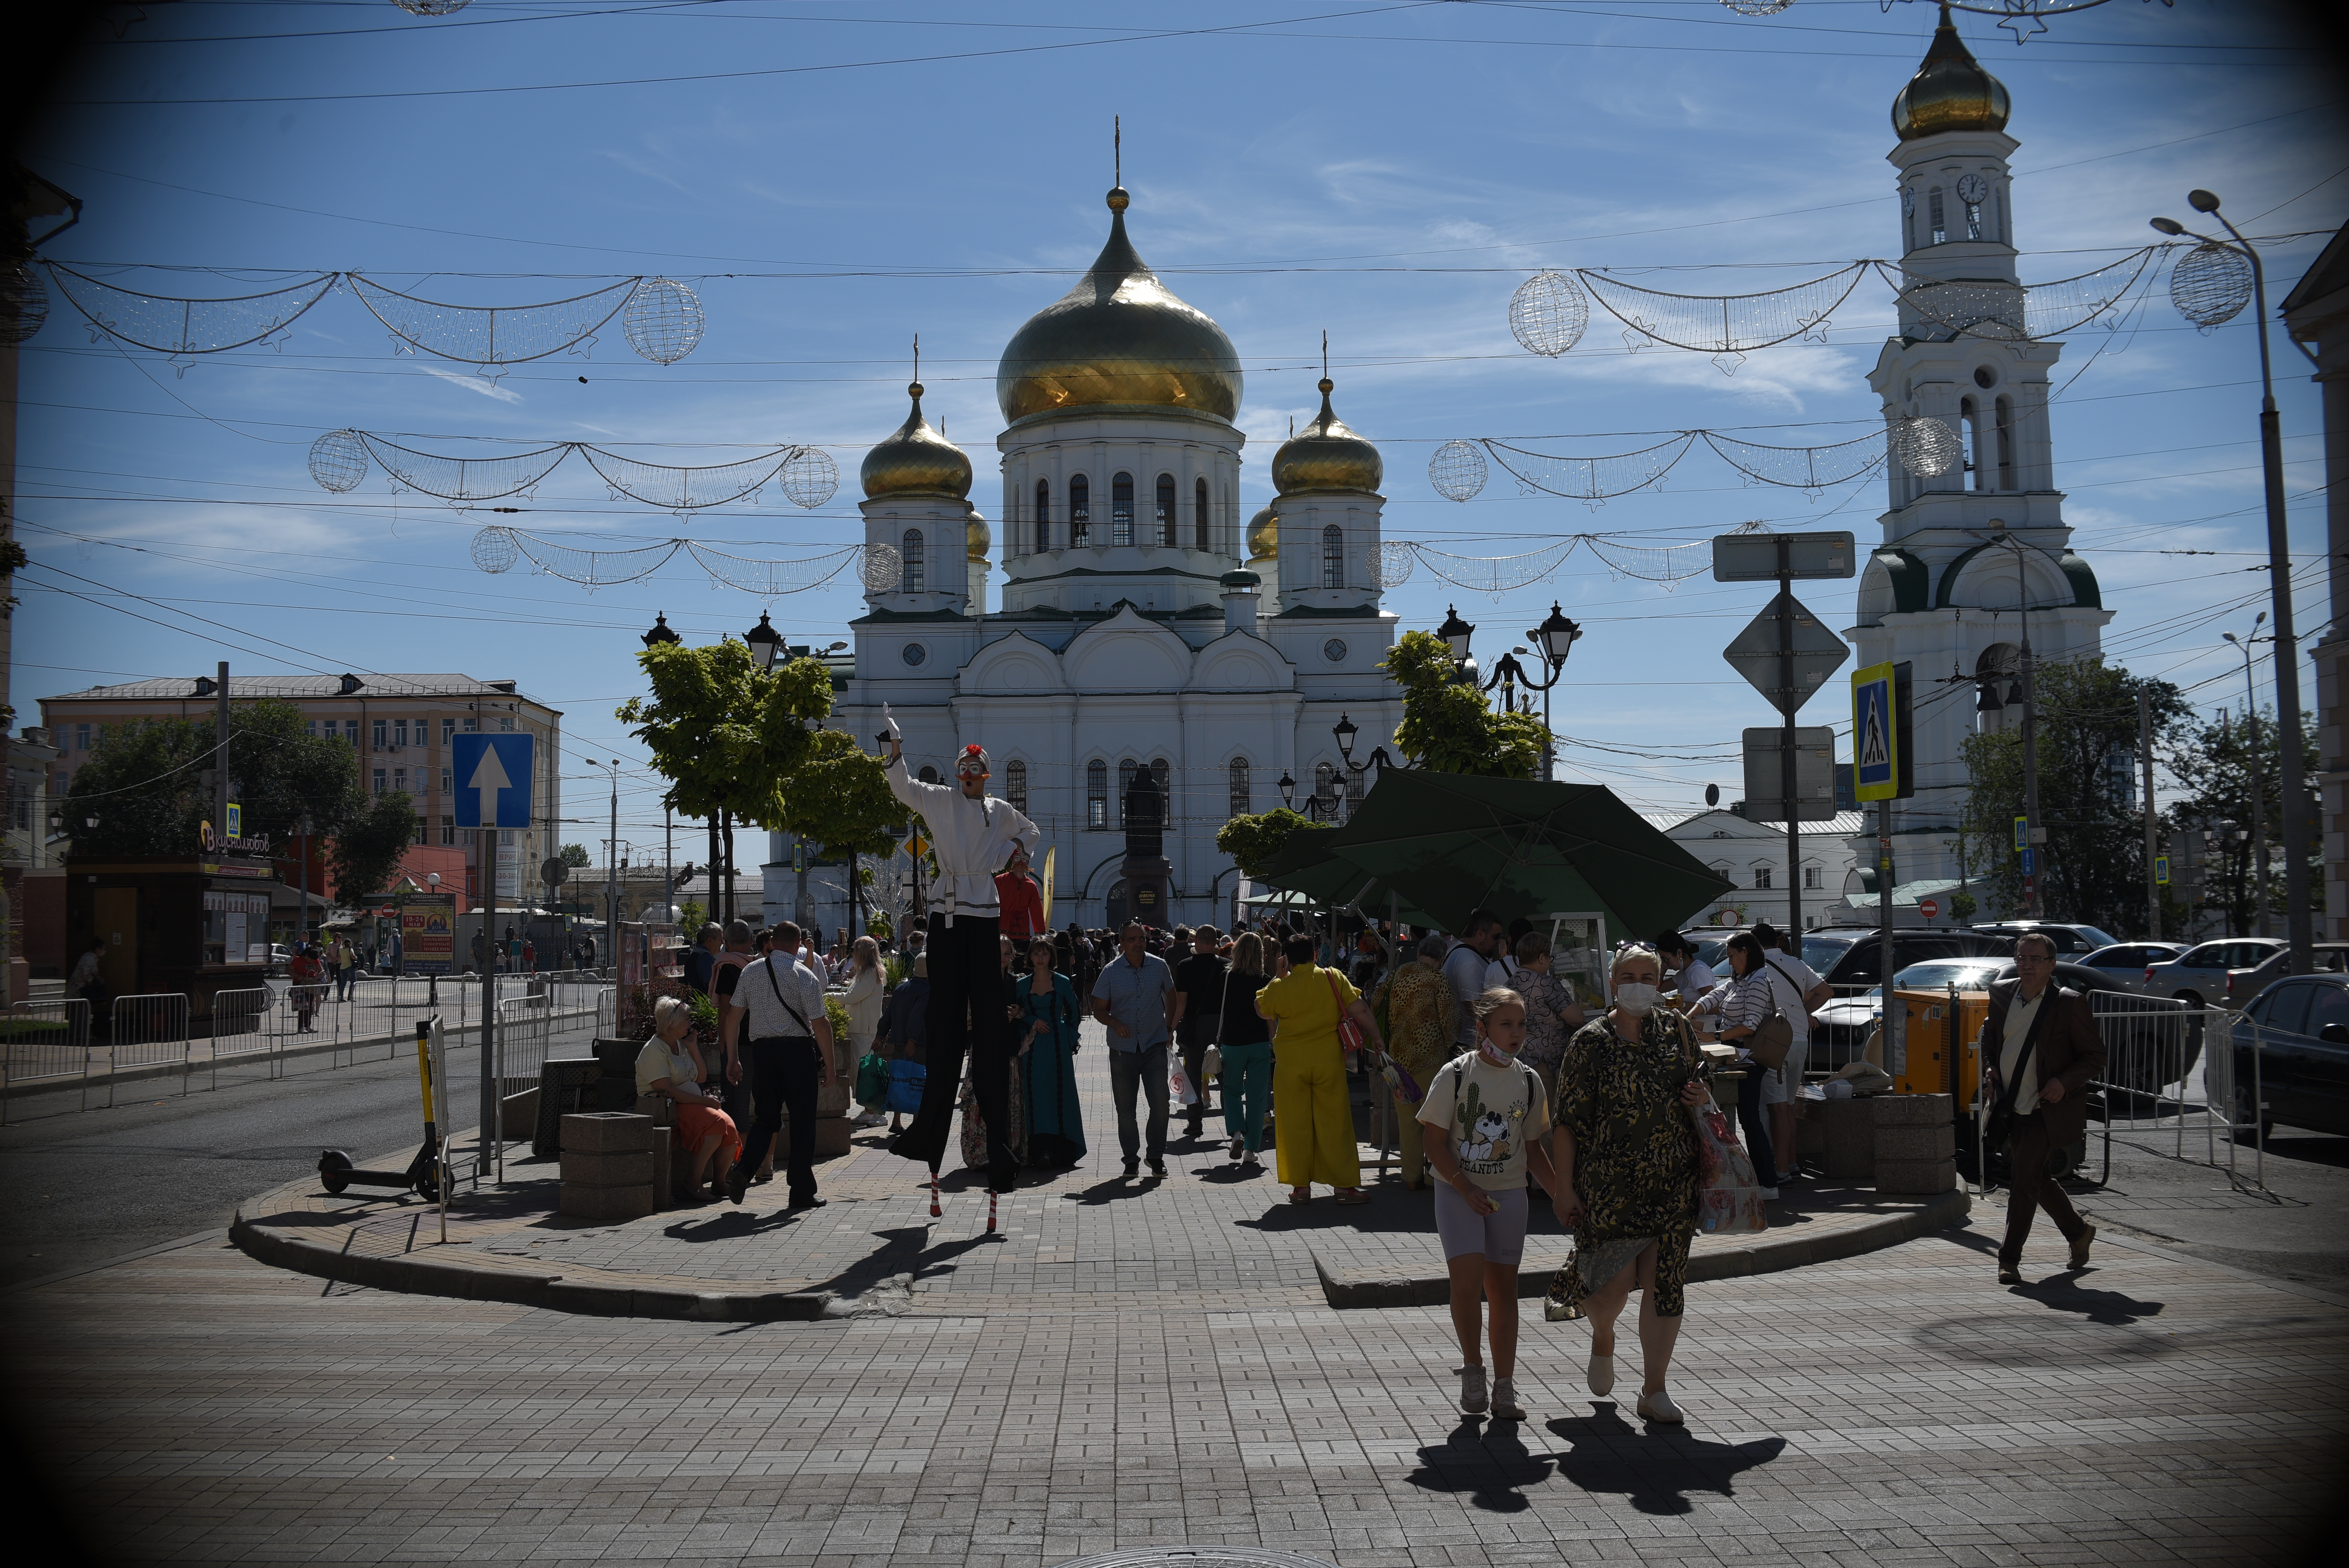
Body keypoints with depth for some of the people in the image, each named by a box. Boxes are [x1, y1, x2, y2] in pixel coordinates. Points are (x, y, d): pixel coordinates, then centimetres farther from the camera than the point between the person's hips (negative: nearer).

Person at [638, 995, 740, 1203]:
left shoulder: (681, 1045, 17)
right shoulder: (654, 1051, -11)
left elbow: (701, 1078, 19)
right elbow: (666, 1091, -20)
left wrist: (693, 1048, 8)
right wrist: (704, 1100, -19)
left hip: (693, 1105, 8)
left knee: (729, 1127, -19)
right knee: (717, 1122, -31)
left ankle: (718, 1182, -3)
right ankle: (693, 1184, -25)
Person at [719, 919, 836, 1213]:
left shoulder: (749, 972, 5)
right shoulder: (804, 977, -7)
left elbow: (732, 1016, 7)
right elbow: (820, 1024, -10)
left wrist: (732, 1058, 14)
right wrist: (829, 1065, -4)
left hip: (761, 1050, 4)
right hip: (799, 1050, -4)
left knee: (767, 1118, 14)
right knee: (802, 1121, 5)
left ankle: (742, 1171, -9)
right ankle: (802, 1192, 8)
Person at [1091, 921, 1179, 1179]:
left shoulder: (1159, 966, 2)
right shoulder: (1111, 971, -3)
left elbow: (1172, 996, 19)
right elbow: (1099, 1009, 1)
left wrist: (1169, 1027, 13)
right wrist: (1115, 1023, -18)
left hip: (1155, 1045, 0)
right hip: (1123, 1048, 0)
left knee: (1160, 1101, -7)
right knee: (1125, 1107, 4)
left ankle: (1157, 1157, 8)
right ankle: (1131, 1158, 18)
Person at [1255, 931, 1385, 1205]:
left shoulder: (1278, 987, -3)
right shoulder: (1334, 978, -3)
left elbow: (1261, 1009, 15)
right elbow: (1360, 1011, -4)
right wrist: (1375, 1038, 7)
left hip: (1290, 1063, 0)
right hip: (1329, 1060, 0)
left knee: (1295, 1124, 8)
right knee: (1335, 1122, 5)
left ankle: (1301, 1186, 11)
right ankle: (1345, 1186, 7)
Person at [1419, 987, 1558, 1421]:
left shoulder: (1528, 1081, 4)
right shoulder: (1455, 1075, -8)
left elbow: (1533, 1148, 14)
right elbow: (1434, 1140, -8)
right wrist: (1467, 1189, -17)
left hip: (1509, 1194, 3)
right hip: (1457, 1192, -3)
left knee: (1503, 1287, 5)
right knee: (1467, 1279, -16)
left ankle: (1504, 1389, 15)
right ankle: (1472, 1367, 8)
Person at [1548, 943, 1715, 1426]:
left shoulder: (1674, 1028, 7)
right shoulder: (1591, 1042, -5)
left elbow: (1698, 1077, 23)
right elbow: (1568, 1120, -6)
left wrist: (1703, 1093, -2)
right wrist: (1563, 1186, -10)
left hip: (1673, 1182, 4)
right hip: (1610, 1182, -3)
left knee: (1664, 1284, 3)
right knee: (1611, 1283, -1)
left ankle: (1654, 1391, 15)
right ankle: (1602, 1339, 35)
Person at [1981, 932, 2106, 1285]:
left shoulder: (2070, 1004, -10)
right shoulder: (2000, 994, 4)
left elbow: (2095, 1057, -5)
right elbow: (1989, 1036, 21)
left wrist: (2064, 1082, -20)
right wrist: (1990, 1068, 3)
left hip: (2047, 1110, -6)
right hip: (2012, 1110, 6)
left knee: (2024, 1178, -11)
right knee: (2038, 1179, 17)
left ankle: (2009, 1259, -3)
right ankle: (2078, 1232, 41)